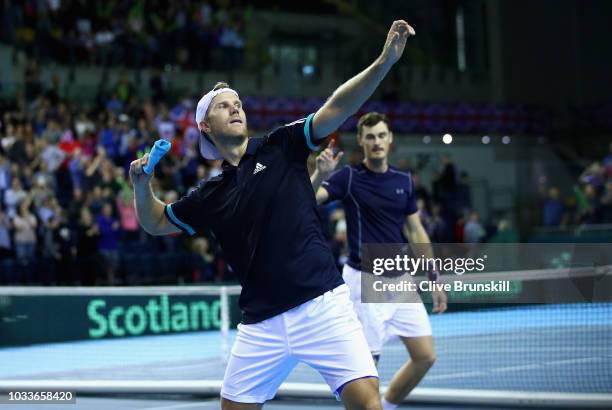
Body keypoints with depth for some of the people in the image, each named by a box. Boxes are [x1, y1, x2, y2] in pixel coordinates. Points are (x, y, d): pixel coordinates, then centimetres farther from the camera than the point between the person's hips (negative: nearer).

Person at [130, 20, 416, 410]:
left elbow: (336, 108, -6)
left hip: (322, 304, -4)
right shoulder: (211, 194, 14)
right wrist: (142, 185, 6)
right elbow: (156, 223, 26)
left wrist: (384, 62, -20)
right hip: (262, 323, 4)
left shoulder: (281, 147, 5)